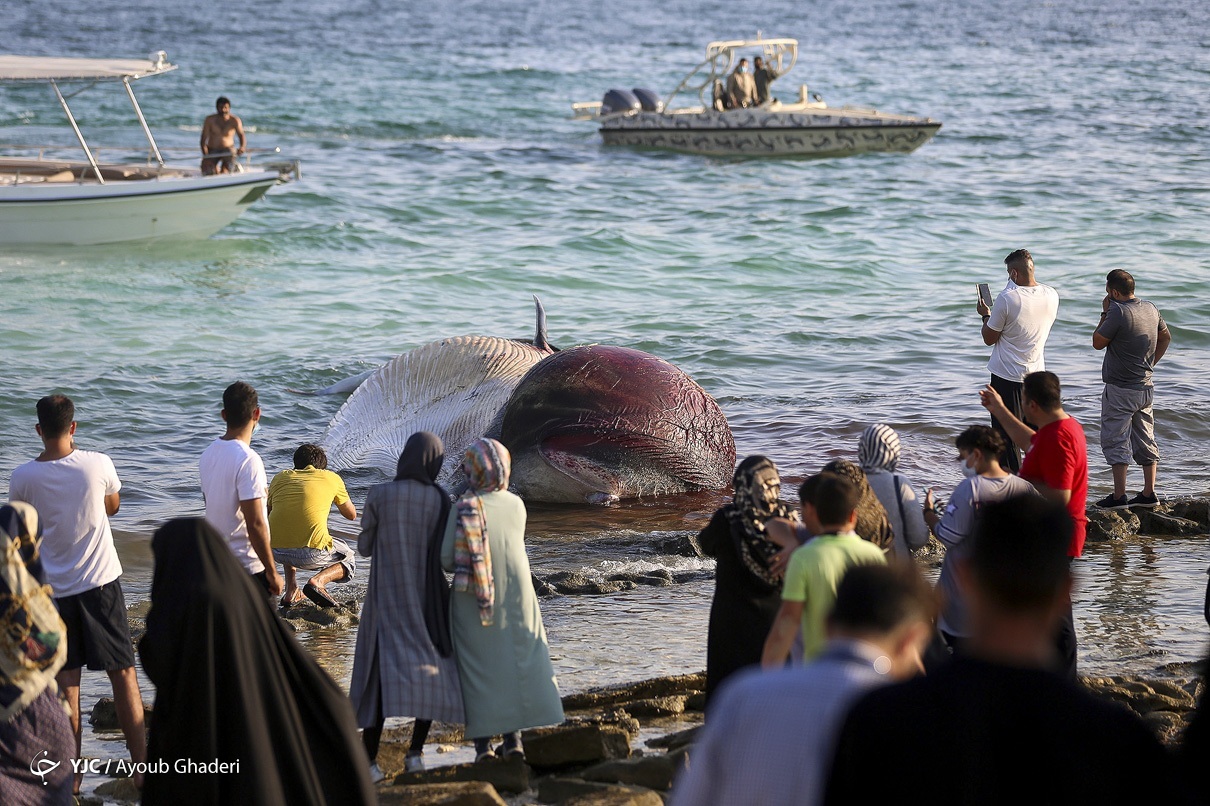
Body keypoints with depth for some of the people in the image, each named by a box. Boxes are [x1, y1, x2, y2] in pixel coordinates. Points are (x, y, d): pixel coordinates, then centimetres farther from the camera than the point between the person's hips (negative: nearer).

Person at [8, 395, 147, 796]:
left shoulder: (23, 477, -9)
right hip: (101, 581, -1)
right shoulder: (97, 464, -11)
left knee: (65, 681, 8)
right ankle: (141, 765, 8)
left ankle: (71, 773, 9)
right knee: (123, 675, 6)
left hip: (53, 587, 1)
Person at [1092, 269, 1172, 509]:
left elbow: (1097, 343, -9)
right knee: (1145, 440, 13)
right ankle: (1149, 494, 14)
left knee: (1116, 441, -2)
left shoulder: (1118, 312, -19)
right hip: (1145, 387, 8)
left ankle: (1119, 496, -4)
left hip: (1120, 389, -7)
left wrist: (1105, 313, -2)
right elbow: (1165, 338, 19)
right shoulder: (1151, 309, 5)